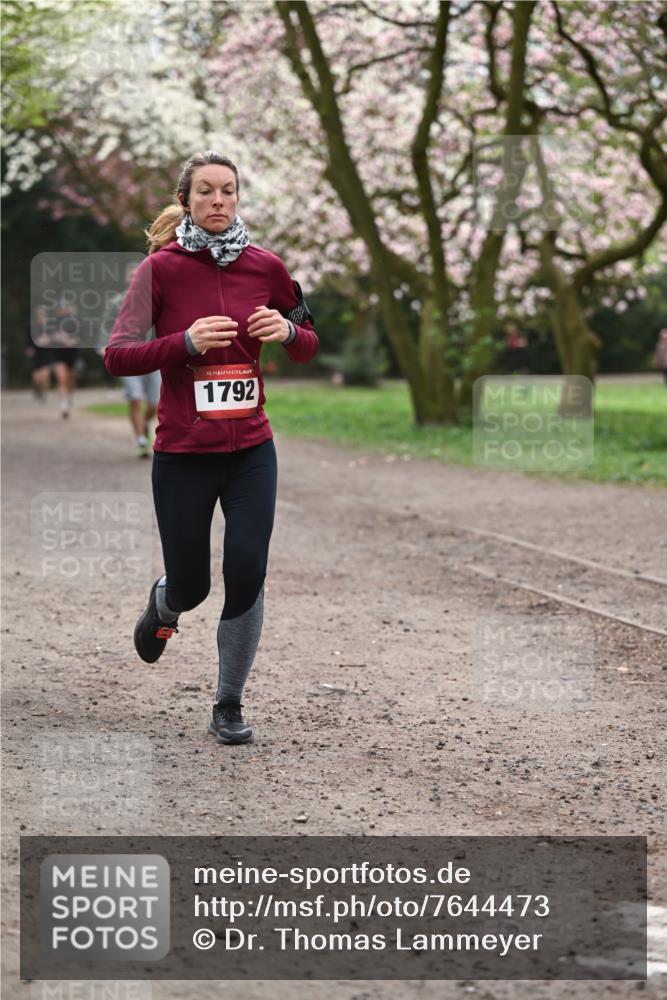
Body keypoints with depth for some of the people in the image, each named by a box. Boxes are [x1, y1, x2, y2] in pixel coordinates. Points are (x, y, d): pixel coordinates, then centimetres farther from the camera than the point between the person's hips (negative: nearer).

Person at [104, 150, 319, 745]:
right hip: (183, 456, -2)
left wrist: (287, 332, -10)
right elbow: (117, 357, -11)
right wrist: (184, 343, -25)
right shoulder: (162, 268, -7)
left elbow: (310, 346, 13)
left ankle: (229, 706, 10)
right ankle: (163, 605, 47)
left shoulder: (265, 266, 2)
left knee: (247, 576, -8)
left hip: (252, 452, 2)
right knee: (190, 587, 8)